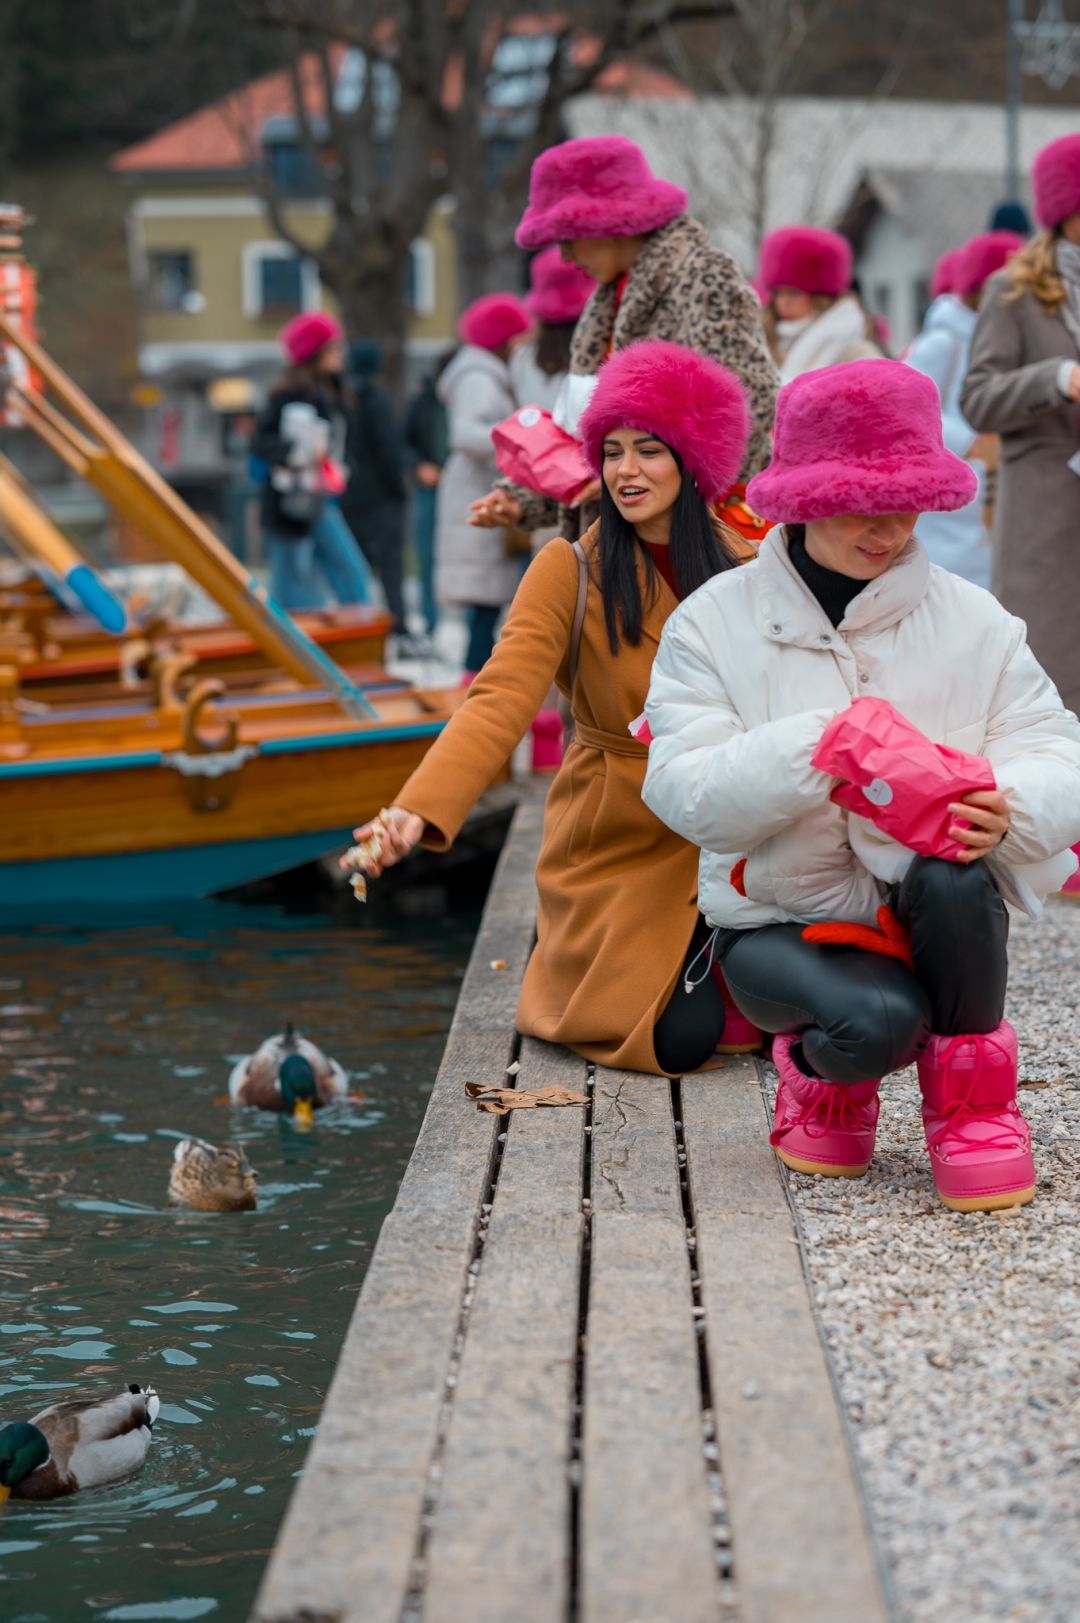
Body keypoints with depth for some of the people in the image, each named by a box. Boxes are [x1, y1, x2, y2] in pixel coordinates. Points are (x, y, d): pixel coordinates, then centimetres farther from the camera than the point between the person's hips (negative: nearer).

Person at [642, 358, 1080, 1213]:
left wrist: (1007, 807, -32)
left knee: (954, 877, -35)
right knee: (878, 1021, -34)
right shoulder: (715, 622, -4)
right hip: (779, 921, -1)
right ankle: (823, 1072, 6)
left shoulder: (972, 620, -1)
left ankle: (970, 1092, -9)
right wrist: (811, 750, -32)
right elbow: (688, 795, -14)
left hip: (932, 919, 2)